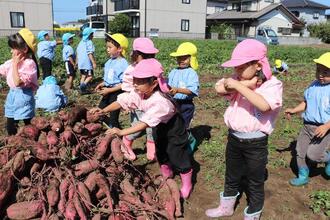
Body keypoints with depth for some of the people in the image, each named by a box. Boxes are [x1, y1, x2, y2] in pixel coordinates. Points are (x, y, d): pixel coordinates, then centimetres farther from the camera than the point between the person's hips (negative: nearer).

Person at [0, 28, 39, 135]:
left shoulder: (29, 63, -18)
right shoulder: (12, 62, 6)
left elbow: (18, 82, -25)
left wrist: (15, 65, -20)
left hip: (23, 97, -8)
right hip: (12, 95, 8)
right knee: (10, 128, 15)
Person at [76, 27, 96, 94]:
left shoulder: (81, 43, 14)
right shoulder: (89, 42, -11)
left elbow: (77, 53, 18)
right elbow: (90, 54, -19)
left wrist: (77, 62, 26)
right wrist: (94, 63, -20)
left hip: (81, 63, 8)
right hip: (88, 63, -8)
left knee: (83, 76, 14)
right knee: (90, 76, -2)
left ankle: (83, 89, 12)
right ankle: (83, 85, -22)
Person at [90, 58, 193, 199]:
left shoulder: (161, 102, -42)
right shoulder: (138, 93, -20)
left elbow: (145, 123, -47)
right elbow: (121, 101, -14)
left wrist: (122, 132, -51)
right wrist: (103, 110, -28)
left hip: (172, 126, -7)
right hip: (158, 127, 7)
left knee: (177, 154, 1)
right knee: (161, 152, 20)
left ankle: (186, 185, 22)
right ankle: (167, 176, 44)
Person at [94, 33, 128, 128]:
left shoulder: (123, 64, -21)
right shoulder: (109, 62, 5)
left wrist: (109, 90, -22)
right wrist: (102, 84, 3)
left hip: (117, 93, -9)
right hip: (108, 91, 9)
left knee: (113, 117, 3)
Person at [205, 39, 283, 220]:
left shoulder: (272, 84, -16)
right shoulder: (239, 80, -2)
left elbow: (264, 105, -35)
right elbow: (219, 88, -19)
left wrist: (239, 85, -32)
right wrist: (246, 84, -25)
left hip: (255, 142, -5)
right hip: (234, 138, 5)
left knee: (255, 183, 15)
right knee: (231, 177, 25)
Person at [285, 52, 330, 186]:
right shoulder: (314, 85, 1)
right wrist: (294, 110, 2)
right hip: (308, 125, 6)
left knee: (313, 154, -14)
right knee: (300, 152, 12)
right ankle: (303, 177, 32)